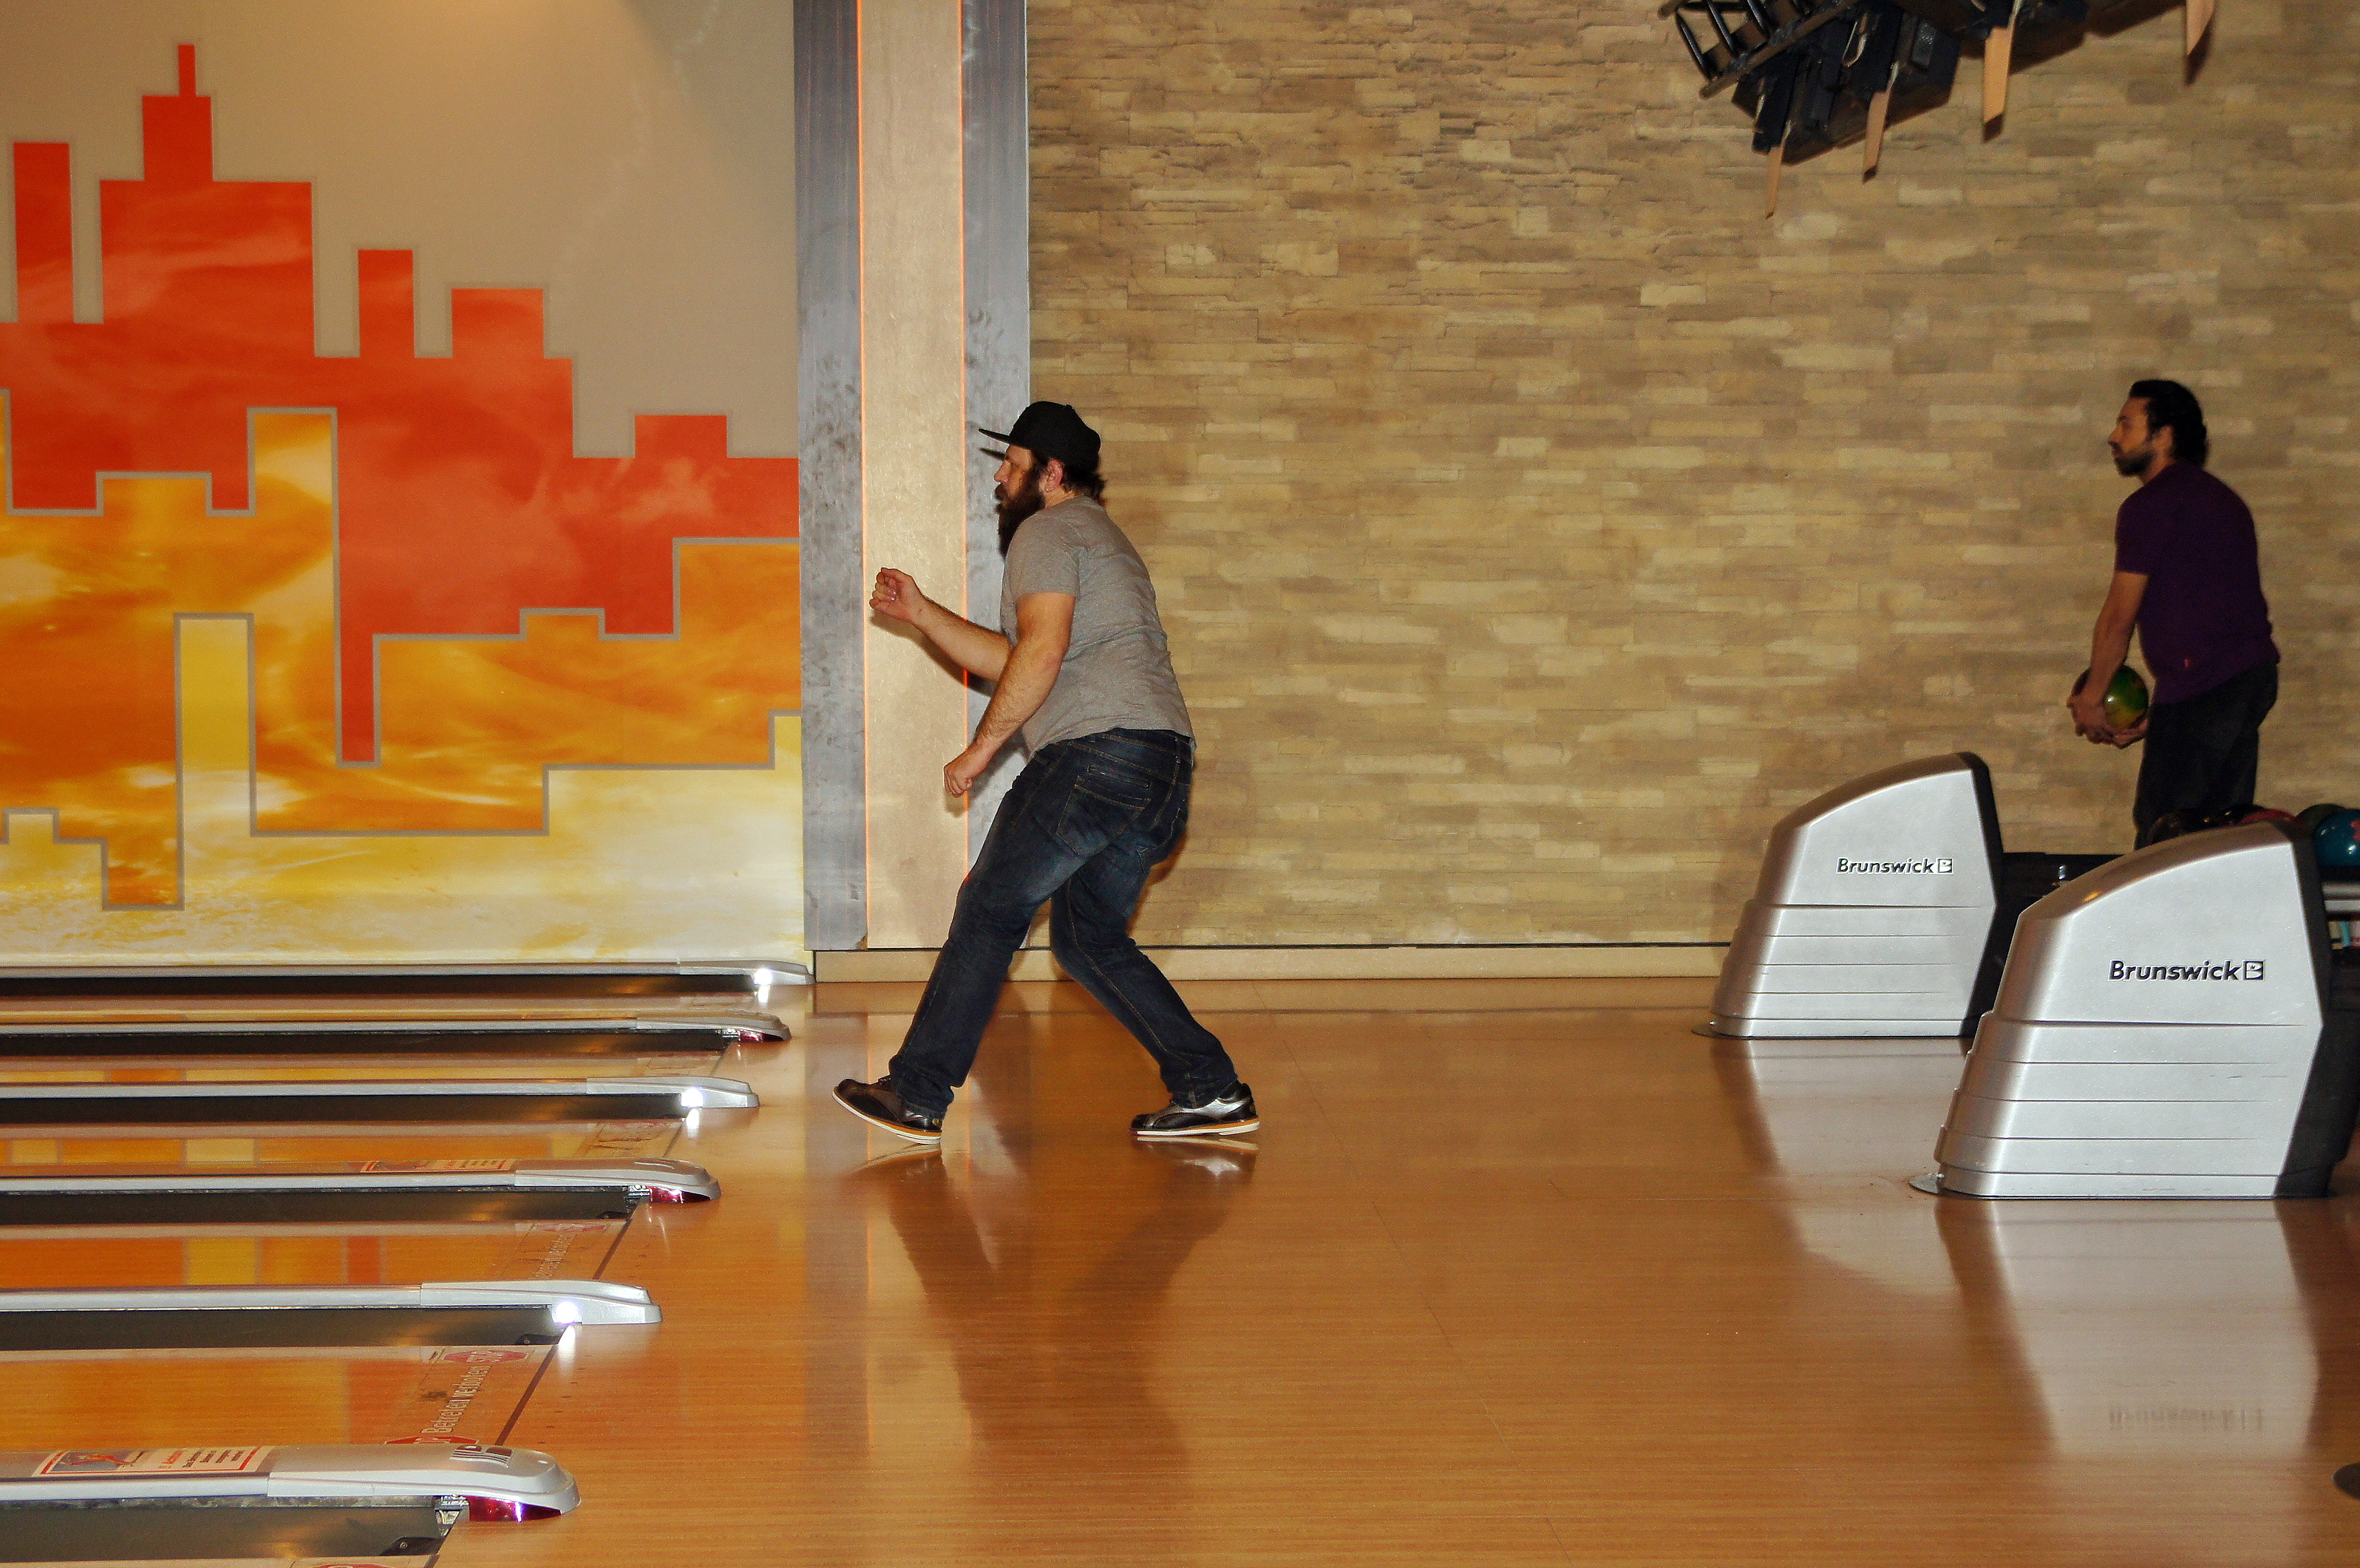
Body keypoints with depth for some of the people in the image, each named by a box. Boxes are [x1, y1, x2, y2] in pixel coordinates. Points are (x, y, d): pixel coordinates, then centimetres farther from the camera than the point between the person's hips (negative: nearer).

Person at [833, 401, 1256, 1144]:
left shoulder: (1048, 531, 0)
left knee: (990, 912, -2)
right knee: (1088, 937, 16)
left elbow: (1041, 653, -15)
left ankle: (916, 1095, 1)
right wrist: (923, 614, 31)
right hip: (1164, 768, 10)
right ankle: (1212, 1090, 7)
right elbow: (1014, 663, 32)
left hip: (1099, 748, -10)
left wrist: (980, 749, -10)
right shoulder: (1102, 539, 31)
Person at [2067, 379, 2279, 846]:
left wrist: (2090, 699, 7)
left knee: (2161, 834, -6)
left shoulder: (2150, 505, -8)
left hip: (2201, 685, -9)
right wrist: (2157, 715, 23)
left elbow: (2119, 616, -6)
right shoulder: (2218, 497, 21)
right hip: (2254, 673, 9)